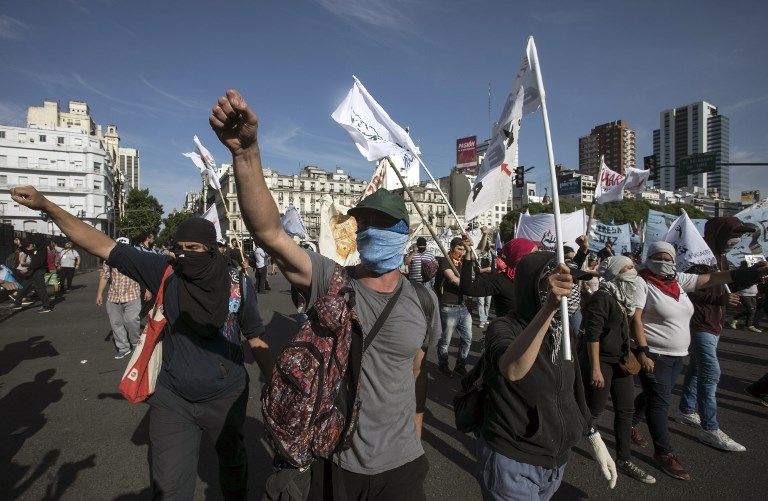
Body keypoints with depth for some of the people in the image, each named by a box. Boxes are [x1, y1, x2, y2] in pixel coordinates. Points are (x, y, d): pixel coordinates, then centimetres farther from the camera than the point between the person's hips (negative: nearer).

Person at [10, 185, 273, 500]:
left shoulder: (238, 284, -13)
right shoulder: (165, 272, -12)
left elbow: (255, 338, -2)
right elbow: (103, 246, -12)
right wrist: (47, 206, -19)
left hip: (226, 398, 0)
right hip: (172, 398, 0)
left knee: (233, 461, 24)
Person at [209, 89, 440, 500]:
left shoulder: (422, 299, -5)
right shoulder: (329, 281, -13)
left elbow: (416, 372, 6)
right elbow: (268, 231, -28)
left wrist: (416, 439, 11)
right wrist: (247, 150, -40)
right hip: (334, 462, -1)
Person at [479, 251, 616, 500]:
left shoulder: (560, 331, 1)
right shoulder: (503, 328, -20)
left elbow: (572, 392, 12)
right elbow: (512, 370, -44)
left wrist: (596, 441, 14)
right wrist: (549, 306, -53)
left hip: (555, 461, 7)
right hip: (511, 465, -6)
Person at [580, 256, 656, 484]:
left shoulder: (622, 299, 9)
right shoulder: (602, 298, -19)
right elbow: (592, 335, -23)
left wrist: (628, 358, 20)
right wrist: (595, 369, -24)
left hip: (620, 361, 9)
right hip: (600, 361, -9)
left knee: (625, 411, 12)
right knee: (593, 411, 2)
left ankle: (624, 460, 25)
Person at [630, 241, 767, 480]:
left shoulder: (678, 280, 6)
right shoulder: (641, 282, -15)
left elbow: (710, 279, 4)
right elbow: (635, 319, -20)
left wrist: (748, 272, -6)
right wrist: (643, 351, -25)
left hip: (677, 354, 8)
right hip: (654, 354, -7)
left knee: (654, 395, 20)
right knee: (660, 401, -1)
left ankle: (630, 423, 41)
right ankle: (663, 453, 11)